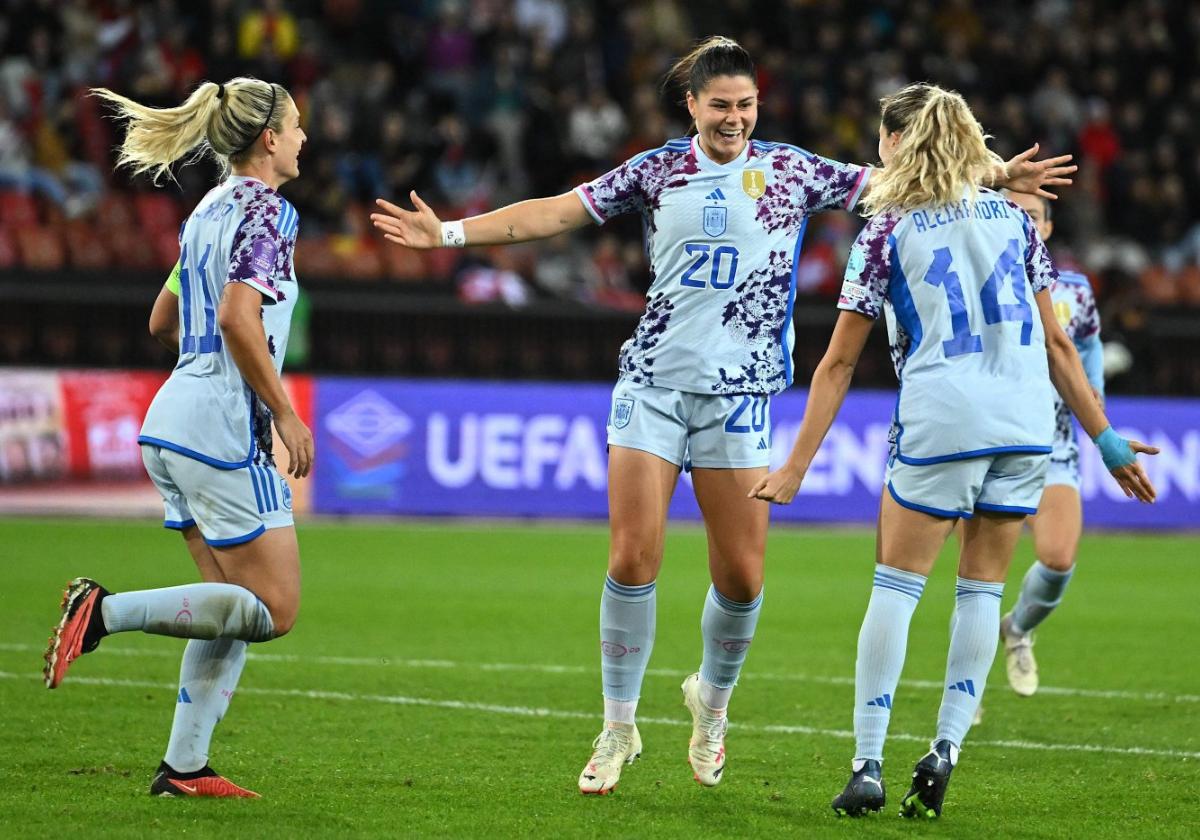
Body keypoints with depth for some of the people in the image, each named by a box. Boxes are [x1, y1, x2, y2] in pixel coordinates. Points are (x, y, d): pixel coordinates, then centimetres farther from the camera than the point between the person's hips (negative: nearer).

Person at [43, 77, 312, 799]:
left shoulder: (211, 210, 17)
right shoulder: (265, 210, -10)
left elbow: (163, 322, 24)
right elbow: (238, 318, -23)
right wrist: (286, 413, -18)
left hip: (175, 423, 9)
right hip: (223, 429, -9)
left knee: (237, 606, 12)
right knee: (275, 609, -6)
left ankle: (184, 765, 7)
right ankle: (106, 611, -15)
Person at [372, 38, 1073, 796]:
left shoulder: (791, 171, 4)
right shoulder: (656, 171, 6)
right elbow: (556, 213, 6)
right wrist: (449, 232, -1)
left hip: (740, 390, 0)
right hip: (654, 382, 0)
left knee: (742, 575, -3)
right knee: (632, 558, -7)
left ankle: (712, 699, 26)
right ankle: (619, 727, 7)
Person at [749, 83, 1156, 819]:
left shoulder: (887, 230, 3)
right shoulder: (1011, 215, 13)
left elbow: (839, 363, 3)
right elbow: (1057, 344, 12)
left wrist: (796, 468, 7)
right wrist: (1107, 440, 17)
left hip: (941, 421, -3)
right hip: (1027, 425, 3)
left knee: (897, 584, 5)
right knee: (983, 587, 12)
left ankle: (868, 764, 0)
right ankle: (945, 750, 3)